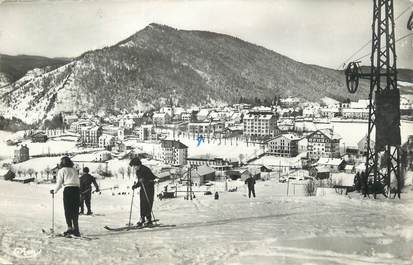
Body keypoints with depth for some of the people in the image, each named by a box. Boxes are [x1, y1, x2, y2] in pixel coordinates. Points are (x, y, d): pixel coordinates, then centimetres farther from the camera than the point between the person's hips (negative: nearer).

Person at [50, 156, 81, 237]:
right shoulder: (75, 170, 19)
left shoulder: (62, 170, 6)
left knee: (68, 210, 2)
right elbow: (78, 182, 15)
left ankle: (70, 228, -6)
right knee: (75, 210, 9)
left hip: (68, 189, -4)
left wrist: (54, 191, 15)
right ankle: (76, 229, 7)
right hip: (77, 189, 4)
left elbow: (59, 183, 2)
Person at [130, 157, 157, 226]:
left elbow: (153, 177, -21)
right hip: (143, 188, 8)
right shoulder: (138, 171, 11)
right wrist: (135, 186, 3)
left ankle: (148, 220, -5)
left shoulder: (145, 169, -14)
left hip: (149, 188, -8)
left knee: (148, 204, -9)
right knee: (142, 204, 6)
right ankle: (142, 219, 9)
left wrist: (145, 179, -30)